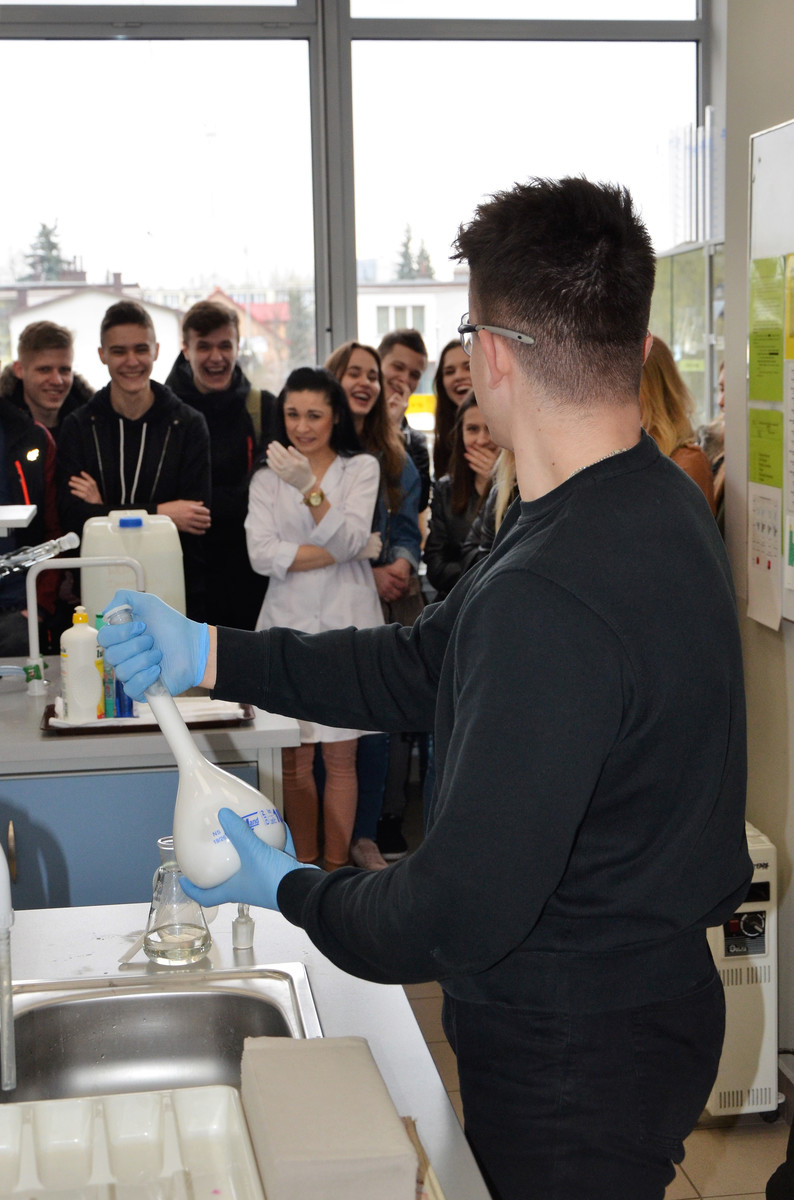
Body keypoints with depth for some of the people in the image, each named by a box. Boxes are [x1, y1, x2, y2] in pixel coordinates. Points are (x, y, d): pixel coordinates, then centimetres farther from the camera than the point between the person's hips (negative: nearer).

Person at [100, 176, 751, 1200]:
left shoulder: (549, 598, -33)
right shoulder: (654, 505, 1)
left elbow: (460, 916, -29)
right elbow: (427, 669, 8)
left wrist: (286, 889, -10)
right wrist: (213, 656, 5)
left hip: (574, 1058, -9)